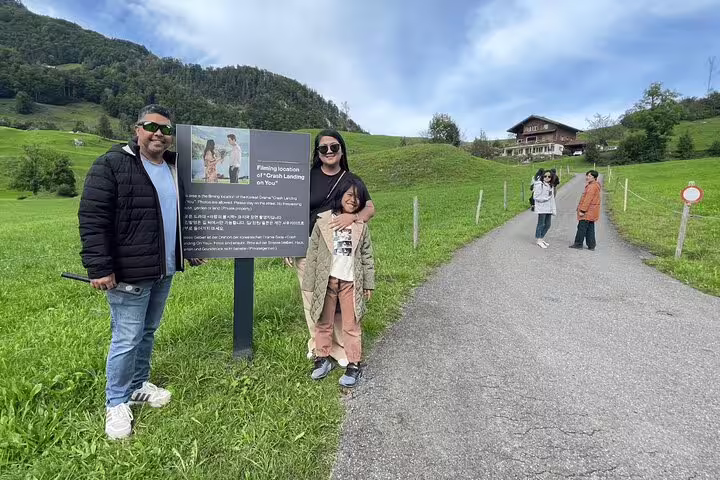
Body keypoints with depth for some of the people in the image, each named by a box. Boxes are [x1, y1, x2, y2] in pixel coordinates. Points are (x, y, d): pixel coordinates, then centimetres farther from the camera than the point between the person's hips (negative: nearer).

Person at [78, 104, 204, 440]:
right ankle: (116, 403, 21)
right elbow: (92, 219, -16)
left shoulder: (174, 168, 12)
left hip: (164, 271, 7)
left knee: (148, 332, 19)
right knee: (127, 339, 1)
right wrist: (99, 268, -20)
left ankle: (137, 386, 37)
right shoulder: (111, 165, -11)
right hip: (129, 272, -7)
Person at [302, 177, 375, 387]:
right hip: (326, 281, 0)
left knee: (351, 325, 8)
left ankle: (353, 365, 19)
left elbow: (367, 257, 6)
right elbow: (313, 253, -1)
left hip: (351, 282, 0)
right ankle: (322, 359, 31)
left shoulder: (361, 226, 1)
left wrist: (369, 283, 4)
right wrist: (309, 284, -2)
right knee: (323, 323, 14)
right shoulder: (323, 221, -3)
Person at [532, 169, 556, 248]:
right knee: (541, 224, -4)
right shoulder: (539, 185, -7)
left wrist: (554, 209, 11)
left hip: (549, 209, 7)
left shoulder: (551, 186, 15)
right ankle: (538, 240, 7)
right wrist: (546, 198, -14)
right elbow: (536, 197, -13)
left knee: (547, 225, 10)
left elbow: (552, 198, 17)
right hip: (542, 208, -7)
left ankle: (541, 238, 24)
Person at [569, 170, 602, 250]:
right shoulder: (596, 185, 18)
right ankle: (591, 245, 13)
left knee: (582, 227, -3)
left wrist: (582, 210, -21)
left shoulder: (592, 186, -17)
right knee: (590, 228, 11)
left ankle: (578, 243, 3)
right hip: (591, 213, 10)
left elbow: (588, 199, -21)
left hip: (588, 212, -10)